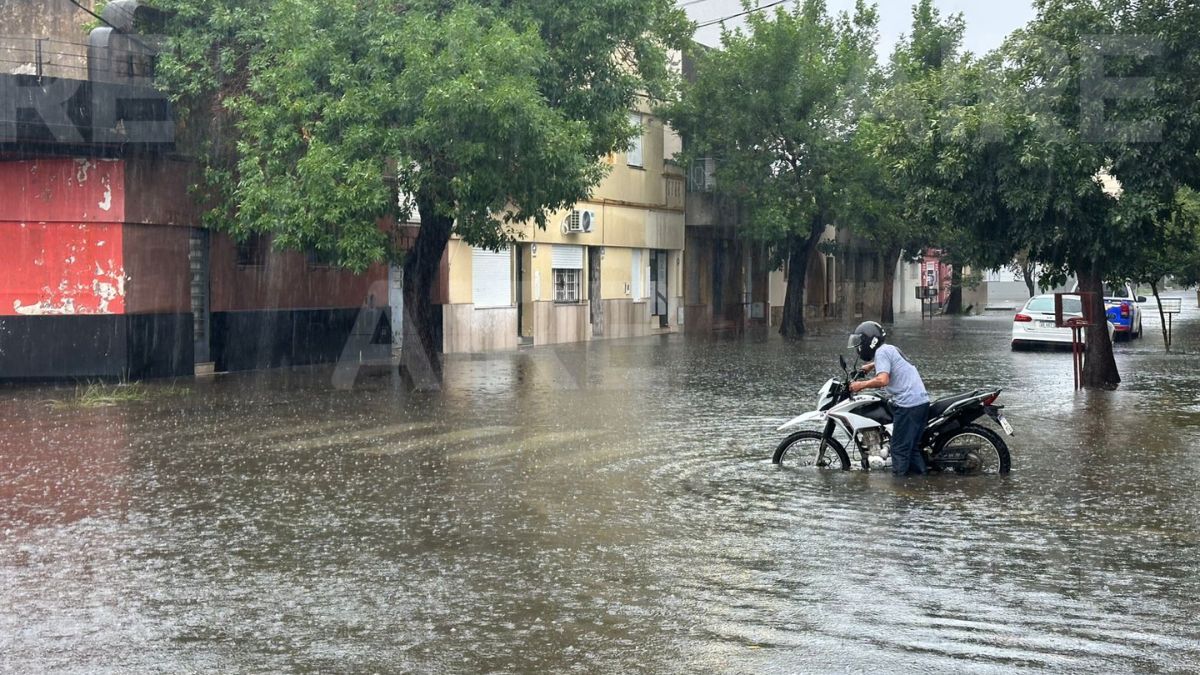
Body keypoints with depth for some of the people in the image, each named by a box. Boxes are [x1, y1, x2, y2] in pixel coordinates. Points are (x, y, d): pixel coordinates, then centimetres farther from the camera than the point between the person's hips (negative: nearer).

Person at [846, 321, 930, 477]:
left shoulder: (881, 352, -8)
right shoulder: (890, 349, 21)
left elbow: (882, 380, -23)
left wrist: (861, 385, -12)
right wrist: (871, 365, 51)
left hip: (908, 404, -9)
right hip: (922, 401, 9)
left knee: (899, 448, -5)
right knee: (912, 446, 15)